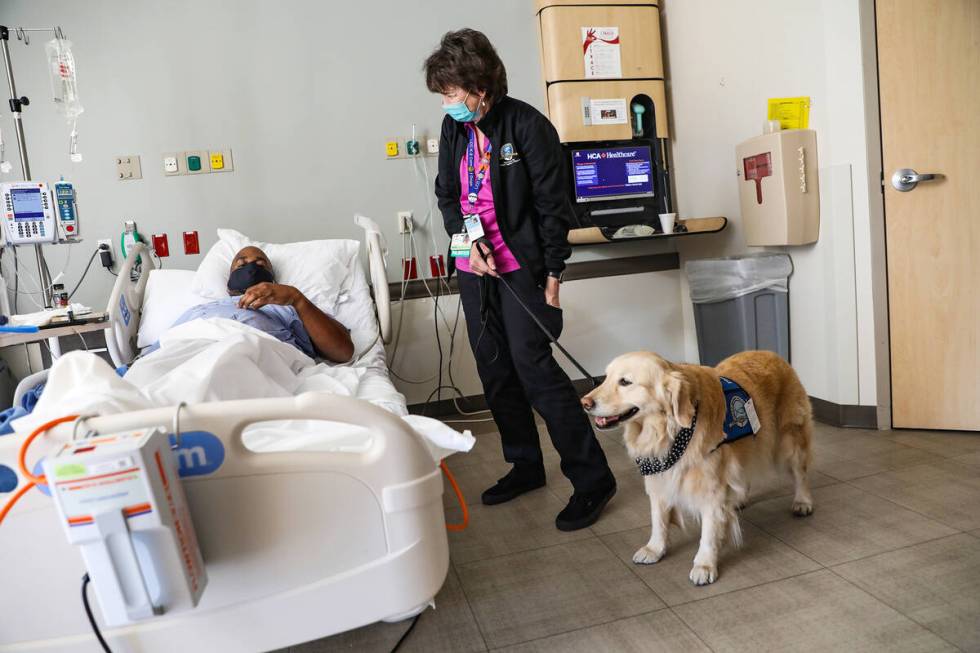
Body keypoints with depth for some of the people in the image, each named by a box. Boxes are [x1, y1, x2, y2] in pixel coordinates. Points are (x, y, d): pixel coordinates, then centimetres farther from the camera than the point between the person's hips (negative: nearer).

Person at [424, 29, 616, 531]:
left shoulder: (528, 125, -11)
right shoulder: (454, 127, 7)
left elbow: (552, 204, -11)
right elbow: (446, 193, 13)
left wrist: (553, 275, -12)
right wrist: (467, 239, -6)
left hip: (520, 265, -7)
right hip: (474, 266, 7)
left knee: (533, 367, -12)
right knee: (494, 371, 10)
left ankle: (592, 477, 0)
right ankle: (525, 465, 26)